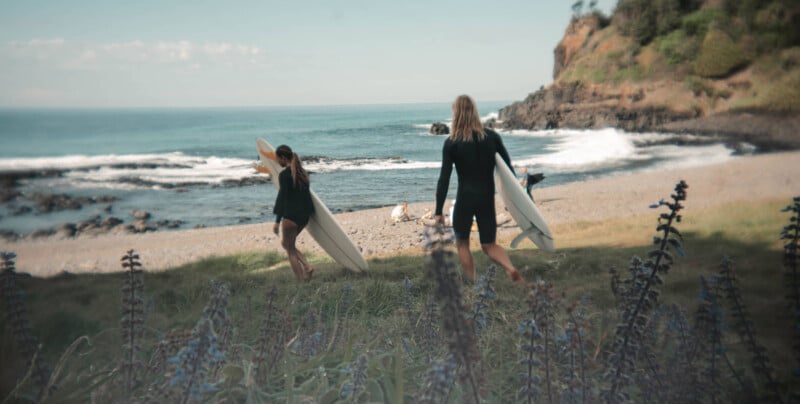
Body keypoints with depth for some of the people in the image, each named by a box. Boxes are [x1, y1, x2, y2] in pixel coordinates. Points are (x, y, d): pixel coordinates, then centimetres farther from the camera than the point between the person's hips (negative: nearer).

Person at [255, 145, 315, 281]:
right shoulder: (301, 171, 11)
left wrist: (277, 221, -14)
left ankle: (301, 280, 3)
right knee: (285, 243, 21)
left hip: (291, 215, -8)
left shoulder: (284, 174, -13)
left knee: (290, 249, 4)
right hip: (304, 214, 8)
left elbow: (282, 197, -16)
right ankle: (307, 267, 6)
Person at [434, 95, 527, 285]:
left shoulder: (451, 143, -8)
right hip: (487, 198, 3)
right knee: (489, 245, 14)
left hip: (465, 198, -3)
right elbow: (509, 169, 5)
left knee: (462, 243, 17)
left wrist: (438, 211, -6)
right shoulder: (492, 137, 2)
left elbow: (444, 178, -10)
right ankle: (511, 268, -13)